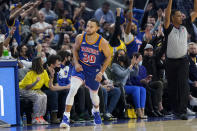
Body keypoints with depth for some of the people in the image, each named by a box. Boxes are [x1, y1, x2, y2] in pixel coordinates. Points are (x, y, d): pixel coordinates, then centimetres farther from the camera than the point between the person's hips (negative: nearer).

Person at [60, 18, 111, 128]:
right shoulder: (80, 38, -14)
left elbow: (108, 57, -6)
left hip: (94, 70, 0)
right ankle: (66, 117, -20)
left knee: (94, 94, 18)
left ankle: (96, 111, 53)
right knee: (73, 89, -22)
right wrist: (76, 63, -9)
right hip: (80, 67, 0)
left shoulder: (102, 42, -19)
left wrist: (101, 72, -11)